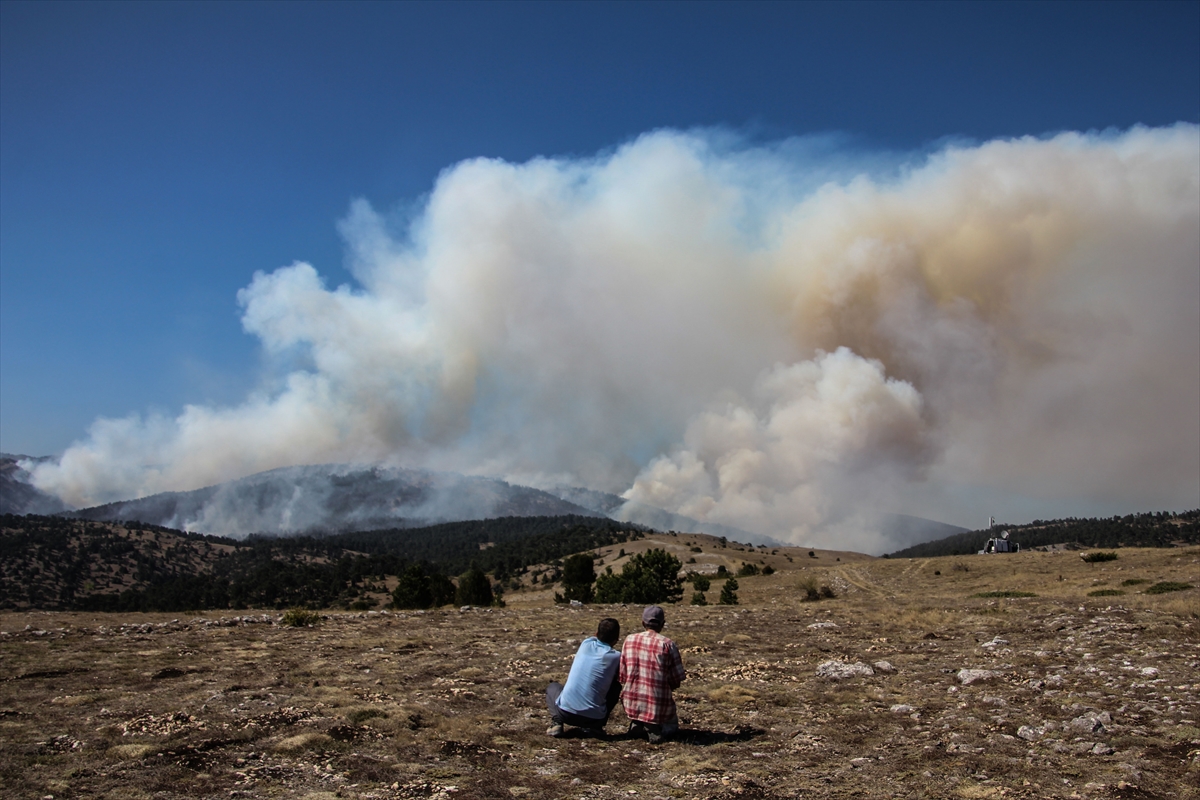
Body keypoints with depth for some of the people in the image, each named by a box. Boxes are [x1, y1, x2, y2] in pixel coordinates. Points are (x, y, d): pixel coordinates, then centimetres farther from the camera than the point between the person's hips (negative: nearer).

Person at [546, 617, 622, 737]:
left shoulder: (586, 644, 4)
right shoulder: (616, 657, -5)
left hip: (565, 712, 1)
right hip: (594, 717, -1)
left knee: (552, 687, 32)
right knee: (616, 687, 22)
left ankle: (557, 723, 7)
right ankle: (596, 727, 12)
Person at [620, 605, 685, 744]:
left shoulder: (629, 640, 0)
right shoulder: (668, 645, -9)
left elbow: (621, 676, 3)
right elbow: (677, 681, -3)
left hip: (631, 705, 3)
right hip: (658, 705, -3)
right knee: (672, 726, 26)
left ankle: (637, 724, 9)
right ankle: (656, 729, 1)